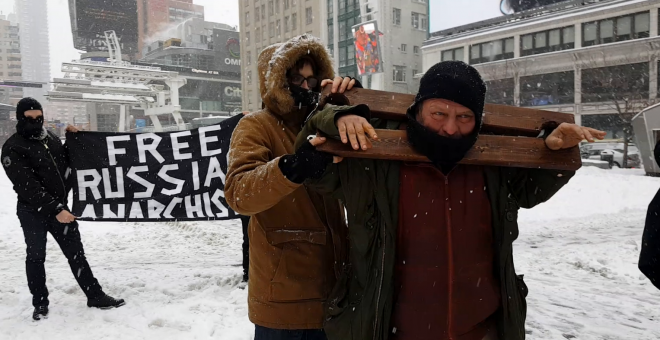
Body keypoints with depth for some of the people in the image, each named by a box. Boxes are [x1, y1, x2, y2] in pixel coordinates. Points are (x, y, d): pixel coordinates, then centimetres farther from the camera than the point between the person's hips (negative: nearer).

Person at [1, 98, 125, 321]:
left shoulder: (51, 137, 6)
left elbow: (67, 163, 20)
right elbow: (28, 187, -21)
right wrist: (55, 209, -26)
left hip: (59, 206, 5)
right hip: (32, 212, -5)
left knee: (76, 252, 7)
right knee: (36, 256, 8)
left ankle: (95, 296, 13)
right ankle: (40, 303, 23)